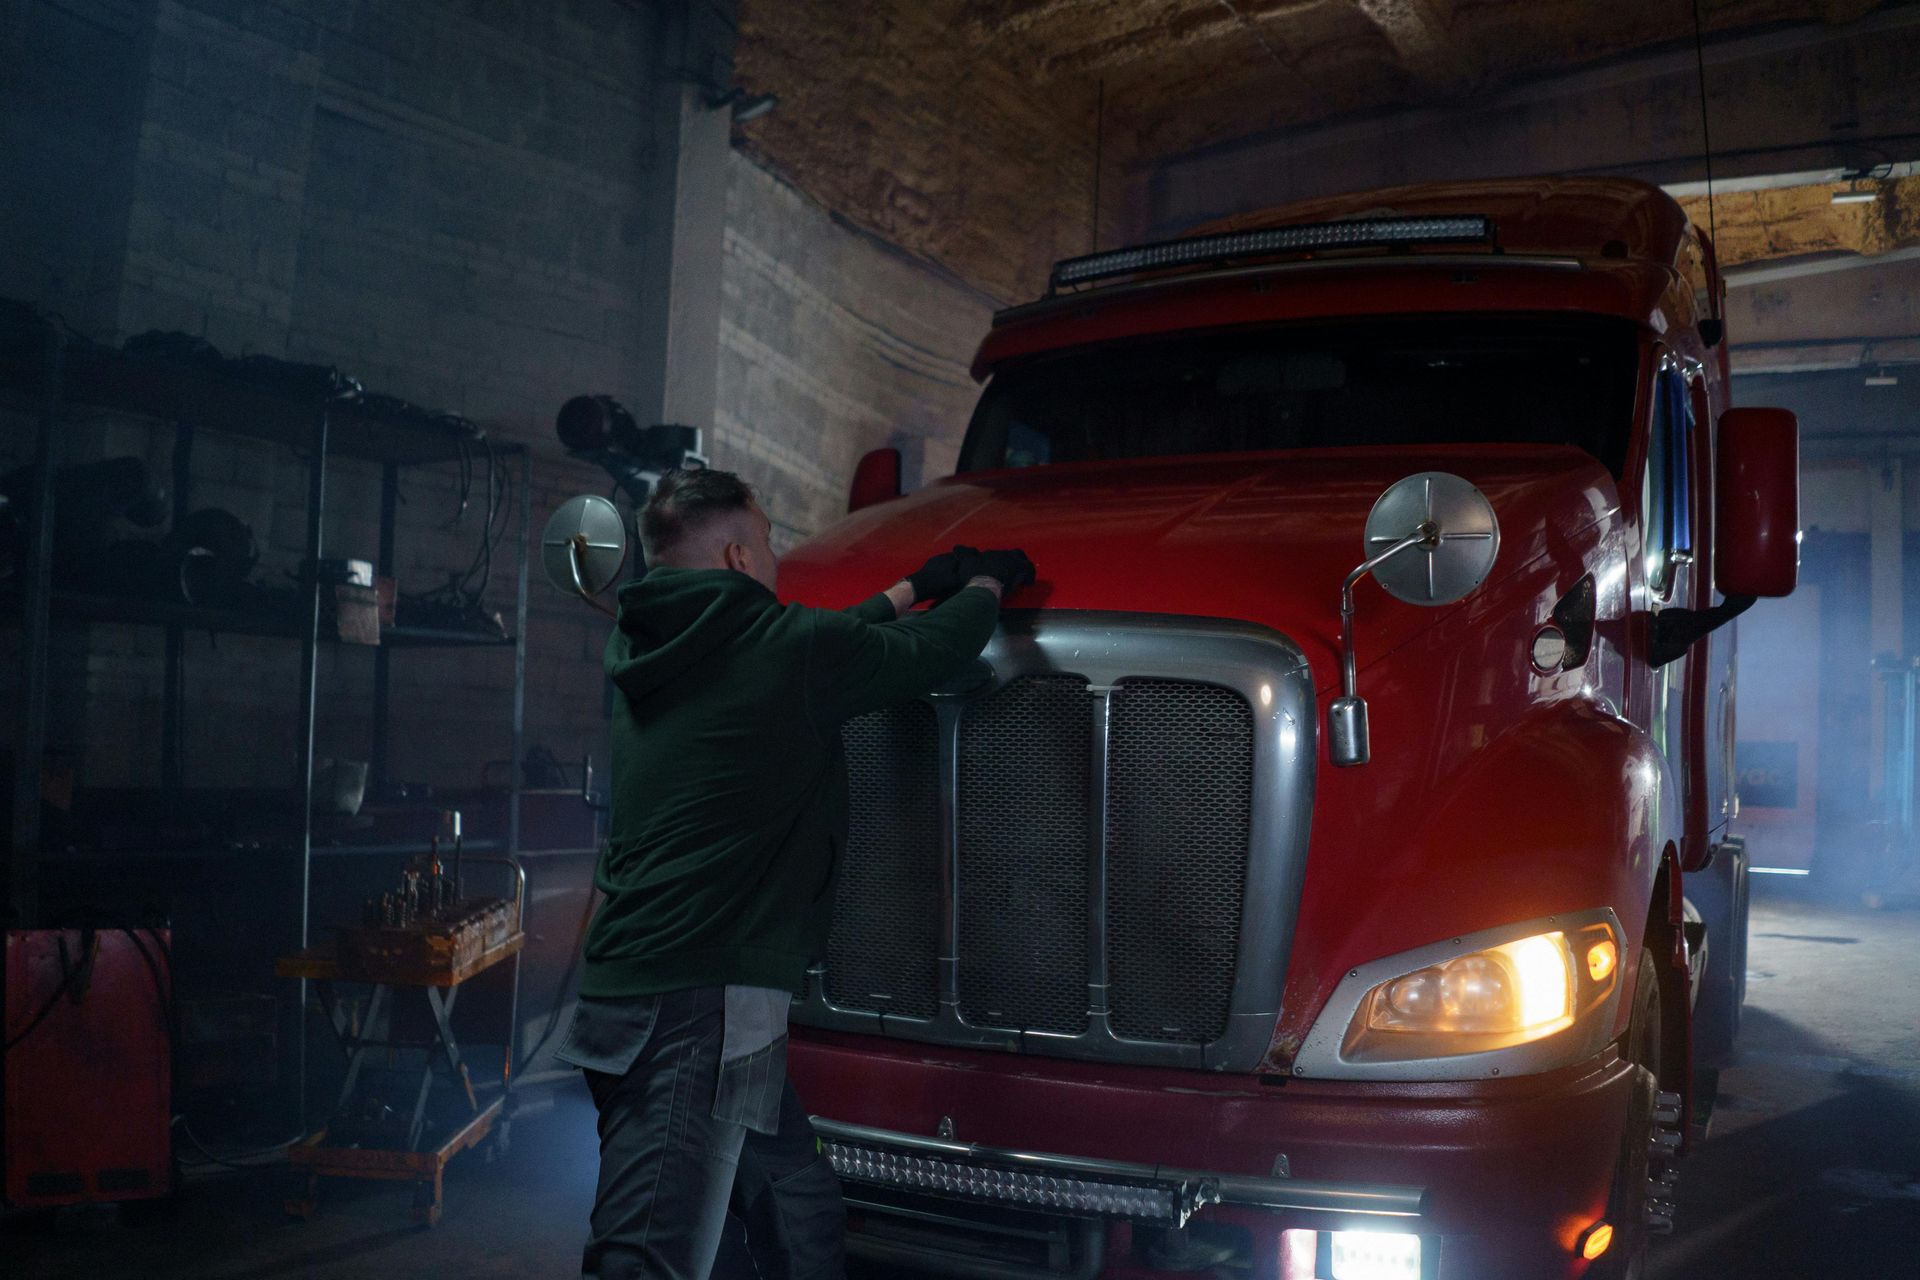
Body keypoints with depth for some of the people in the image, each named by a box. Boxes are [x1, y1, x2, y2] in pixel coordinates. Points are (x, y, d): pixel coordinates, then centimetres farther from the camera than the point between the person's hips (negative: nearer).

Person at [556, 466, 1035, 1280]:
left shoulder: (642, 651, 15)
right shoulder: (781, 649, -8)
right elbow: (931, 654, 6)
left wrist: (912, 591, 38)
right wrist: (985, 586, 26)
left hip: (626, 983, 9)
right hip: (703, 999, -9)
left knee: (797, 1214, 17)